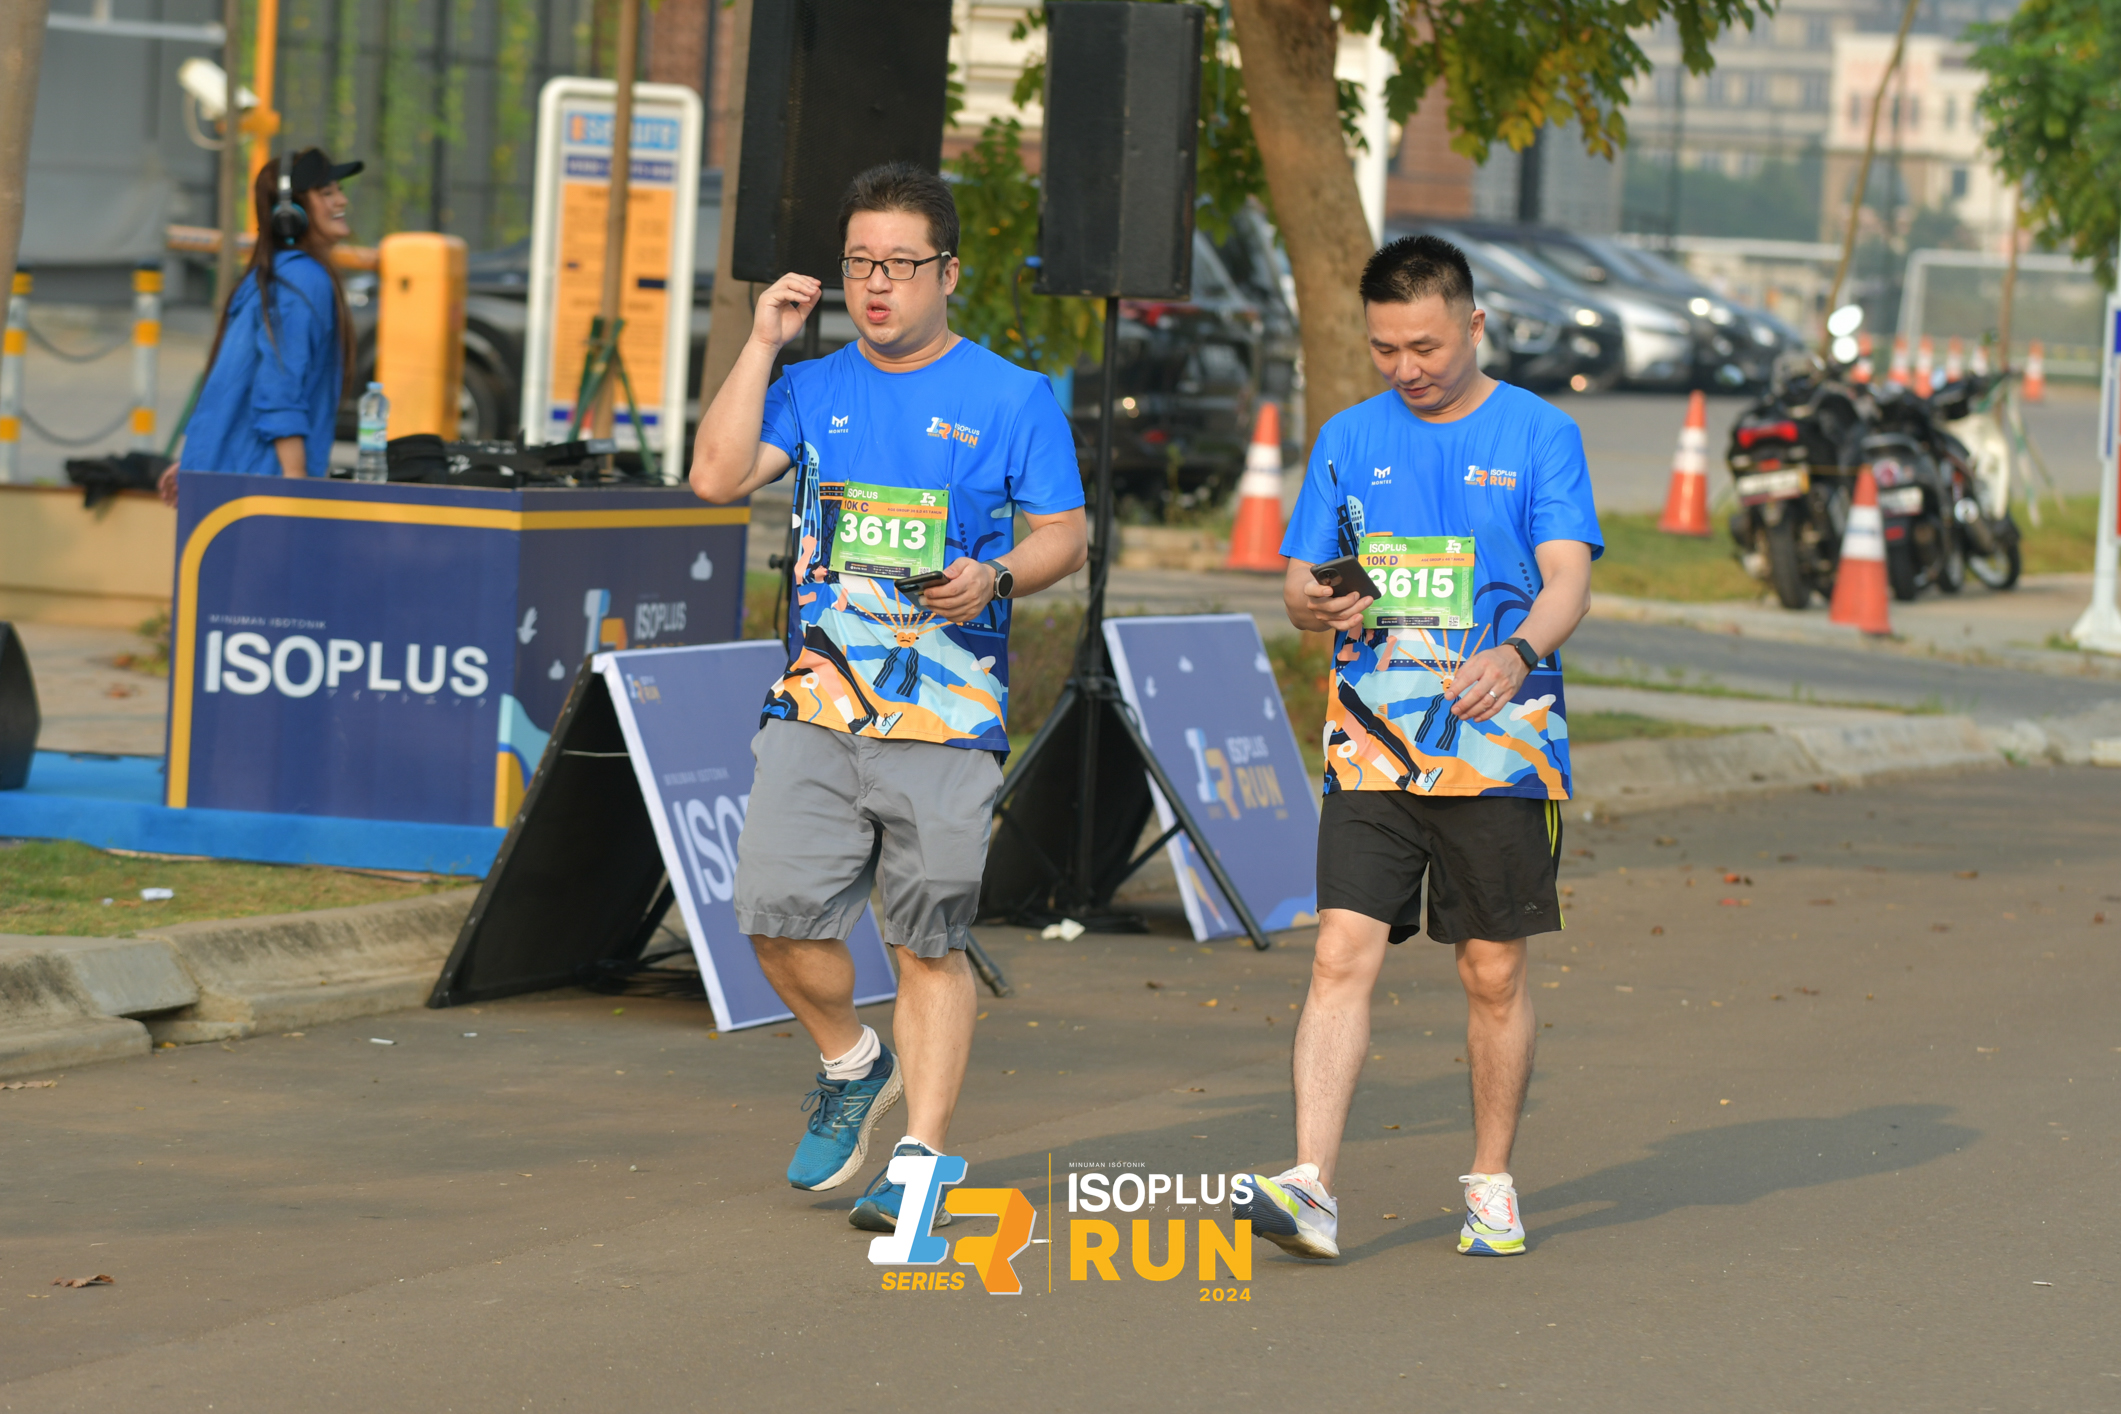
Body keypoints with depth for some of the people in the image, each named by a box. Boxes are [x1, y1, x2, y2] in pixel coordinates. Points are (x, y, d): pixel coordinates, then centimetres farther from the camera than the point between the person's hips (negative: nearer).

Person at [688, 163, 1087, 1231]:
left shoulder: (1012, 398, 4)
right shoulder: (812, 389, 12)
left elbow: (1065, 536, 5)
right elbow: (717, 477, -1)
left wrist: (994, 579, -15)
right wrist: (763, 342, -2)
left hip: (947, 713, -3)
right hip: (816, 704, 3)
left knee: (930, 944, -2)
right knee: (777, 913, -9)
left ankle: (922, 1159, 3)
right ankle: (852, 1063, 18)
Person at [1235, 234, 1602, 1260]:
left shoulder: (1538, 435, 0)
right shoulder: (1349, 440, 9)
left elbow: (1568, 579, -10)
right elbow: (1297, 583, 11)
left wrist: (1518, 653, -30)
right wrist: (1317, 607, -14)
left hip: (1498, 751, -2)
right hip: (1371, 750, 2)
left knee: (1493, 972, 5)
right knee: (1343, 954, -10)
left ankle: (1492, 1183, 21)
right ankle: (1310, 1188, -17)